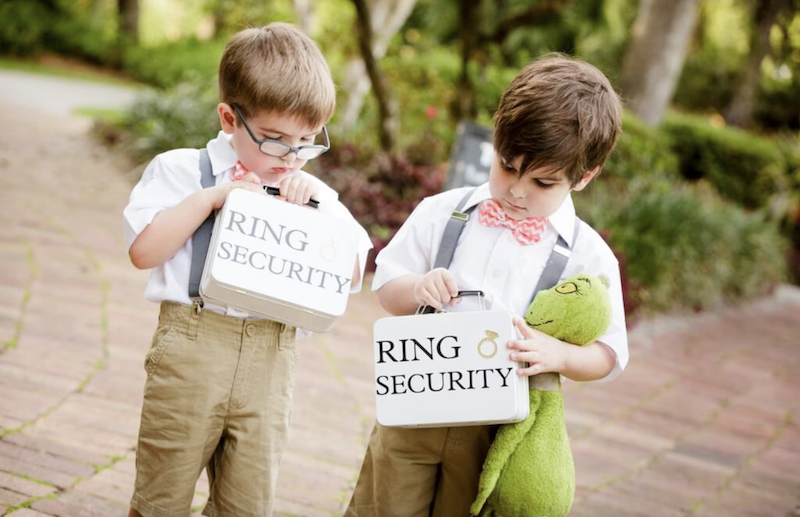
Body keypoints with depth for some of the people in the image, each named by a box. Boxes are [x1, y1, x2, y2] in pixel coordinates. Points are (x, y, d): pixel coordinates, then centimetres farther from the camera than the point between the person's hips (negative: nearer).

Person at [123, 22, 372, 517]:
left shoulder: (313, 194, 13)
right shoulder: (183, 170, 3)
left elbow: (350, 276, 3)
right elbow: (143, 251, -7)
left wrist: (319, 208, -9)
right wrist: (210, 197, -13)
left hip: (271, 359, 3)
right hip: (193, 344, -3)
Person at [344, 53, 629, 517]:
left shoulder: (588, 255, -4)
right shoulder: (442, 213, 0)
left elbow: (607, 354, -1)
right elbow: (386, 287, 7)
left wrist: (557, 354, -21)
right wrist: (417, 289, -15)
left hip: (496, 434, -1)